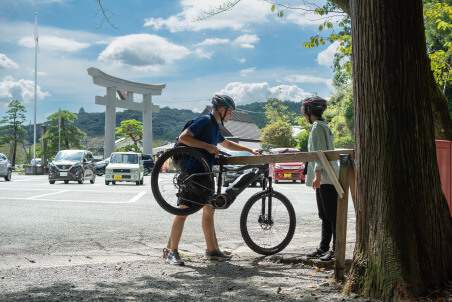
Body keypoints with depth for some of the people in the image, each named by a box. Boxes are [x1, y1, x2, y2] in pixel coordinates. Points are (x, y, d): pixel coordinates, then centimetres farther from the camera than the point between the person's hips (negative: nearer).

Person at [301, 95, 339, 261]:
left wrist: (317, 175, -21)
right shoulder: (324, 126, 21)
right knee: (325, 215, 12)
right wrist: (316, 176, 26)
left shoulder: (317, 126, -10)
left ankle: (336, 249, -5)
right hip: (323, 178, 11)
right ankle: (324, 247, 18)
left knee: (332, 214, -8)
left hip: (326, 177, -11)